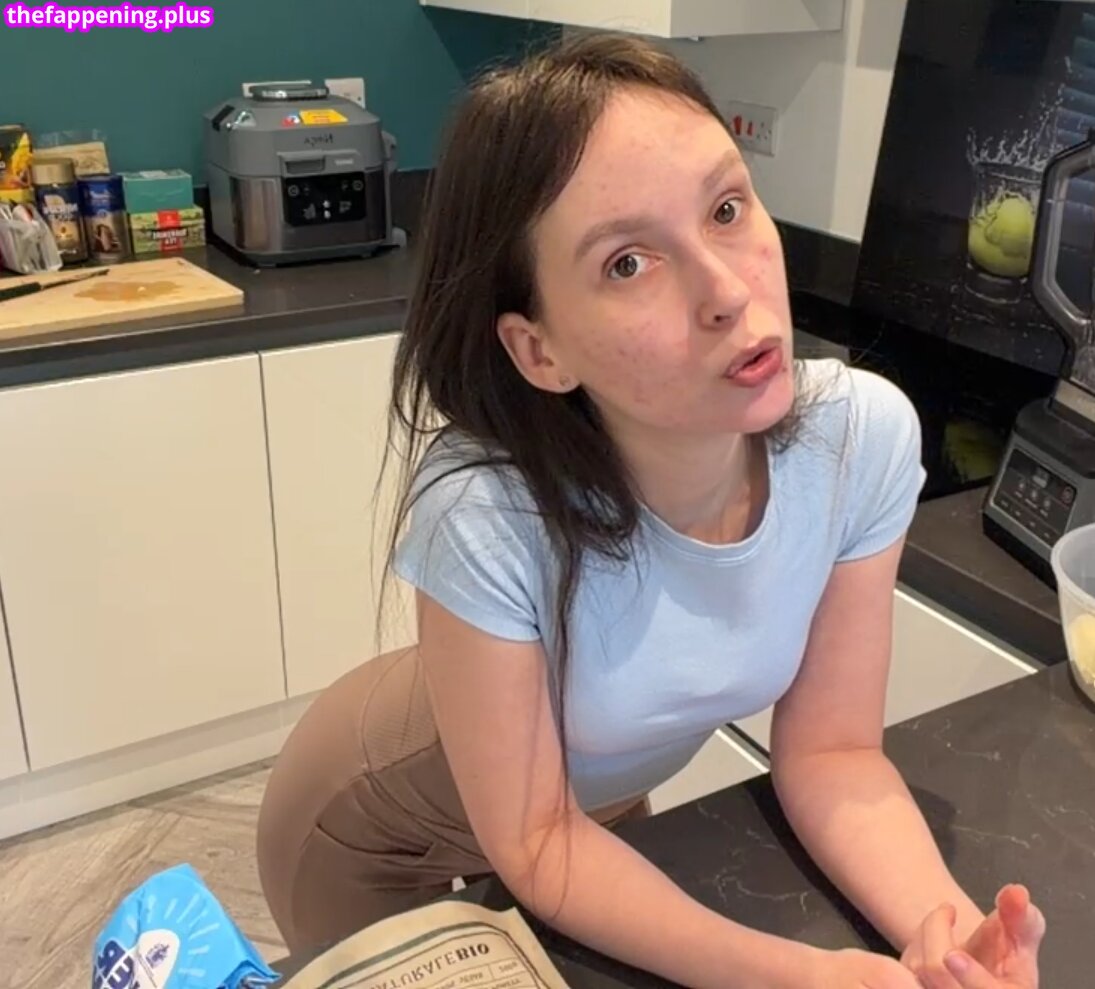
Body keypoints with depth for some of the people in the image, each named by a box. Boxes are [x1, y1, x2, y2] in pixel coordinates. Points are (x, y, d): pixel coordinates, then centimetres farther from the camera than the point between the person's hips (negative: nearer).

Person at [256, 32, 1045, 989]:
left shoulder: (864, 438, -29)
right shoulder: (483, 516, -41)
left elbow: (830, 749, -18)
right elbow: (533, 842, -28)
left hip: (600, 796, 4)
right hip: (381, 826, -3)